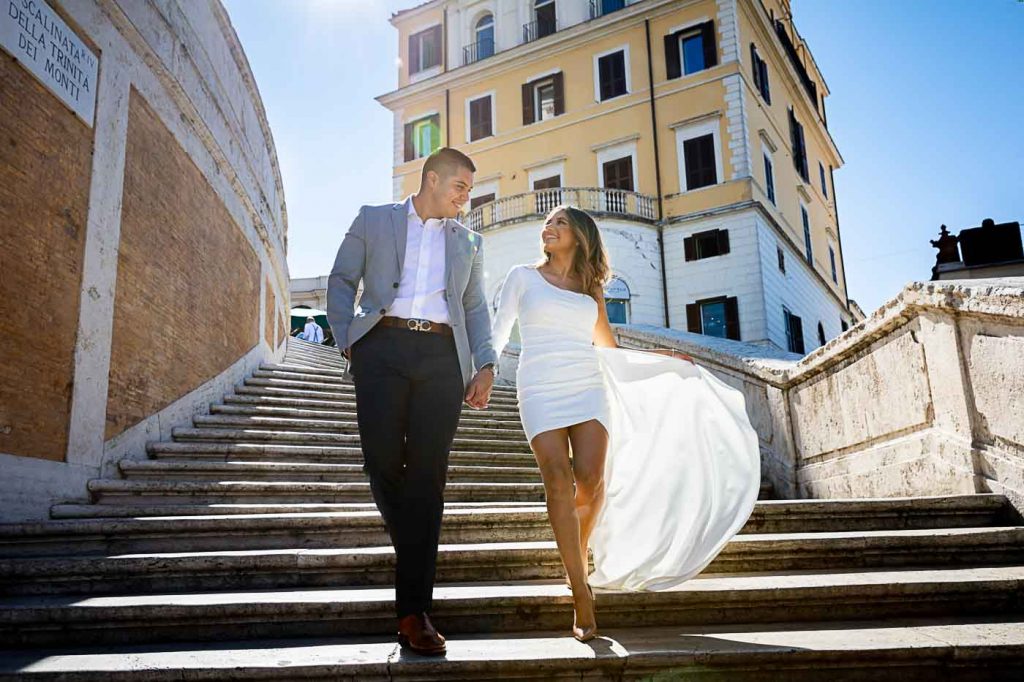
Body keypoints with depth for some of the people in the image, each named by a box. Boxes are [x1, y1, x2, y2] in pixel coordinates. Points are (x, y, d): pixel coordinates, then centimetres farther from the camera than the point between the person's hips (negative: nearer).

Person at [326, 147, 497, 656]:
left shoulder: (467, 241, 23)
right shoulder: (373, 220, 15)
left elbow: (476, 307, 21)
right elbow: (342, 281, 12)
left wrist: (486, 365, 6)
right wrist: (347, 343, -2)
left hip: (443, 356, 2)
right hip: (383, 347, -1)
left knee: (427, 476, -5)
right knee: (383, 461, -11)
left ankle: (413, 612, -3)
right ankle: (413, 552, 19)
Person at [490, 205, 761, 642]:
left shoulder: (591, 290, 19)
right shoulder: (523, 277, 13)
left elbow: (610, 353, 24)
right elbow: (498, 332, 7)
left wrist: (664, 358, 20)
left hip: (587, 388, 2)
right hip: (540, 390, -2)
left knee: (590, 479, -16)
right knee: (558, 479, -19)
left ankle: (579, 555, 14)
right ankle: (581, 595, -17)